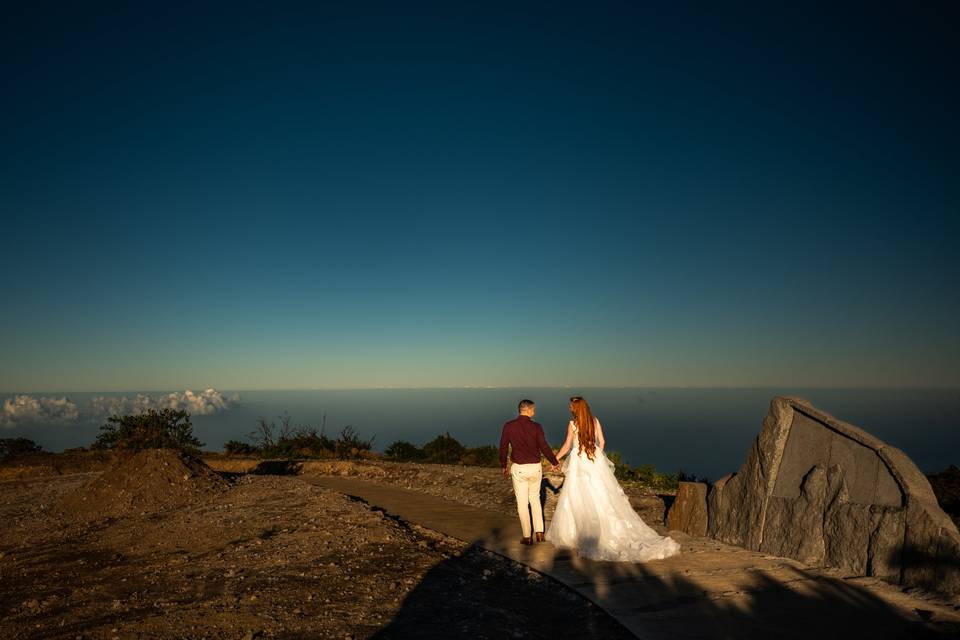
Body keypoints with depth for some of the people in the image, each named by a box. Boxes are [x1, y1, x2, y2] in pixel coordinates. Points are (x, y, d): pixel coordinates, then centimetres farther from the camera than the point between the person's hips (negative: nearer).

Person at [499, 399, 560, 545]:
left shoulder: (508, 426, -6)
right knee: (535, 498, 21)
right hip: (535, 467, 1)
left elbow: (503, 448, -1)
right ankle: (539, 532, 20)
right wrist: (555, 462, 8)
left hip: (519, 469, -1)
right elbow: (544, 447, -8)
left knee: (522, 503, 10)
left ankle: (527, 537, 16)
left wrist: (504, 466, 13)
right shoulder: (536, 427, -8)